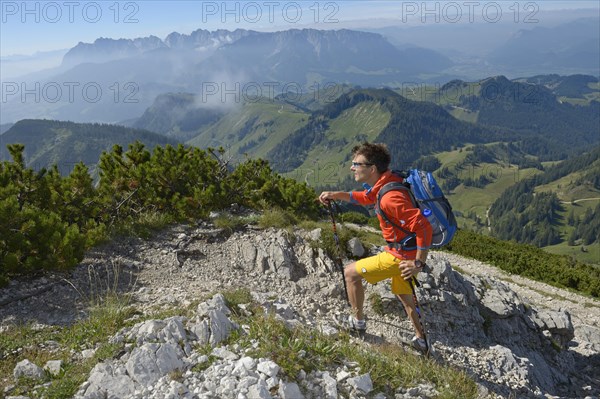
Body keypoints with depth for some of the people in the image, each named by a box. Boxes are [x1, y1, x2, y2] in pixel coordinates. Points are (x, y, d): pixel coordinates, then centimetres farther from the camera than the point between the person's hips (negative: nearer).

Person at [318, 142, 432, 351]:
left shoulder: (390, 197, -31)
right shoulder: (383, 182, -1)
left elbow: (424, 227, -32)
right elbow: (365, 198, 19)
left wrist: (419, 263, -25)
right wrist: (335, 195, 6)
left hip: (401, 255, -9)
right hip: (405, 251, 10)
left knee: (351, 273, 0)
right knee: (403, 295, 26)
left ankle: (357, 321, 18)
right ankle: (420, 340, 40)